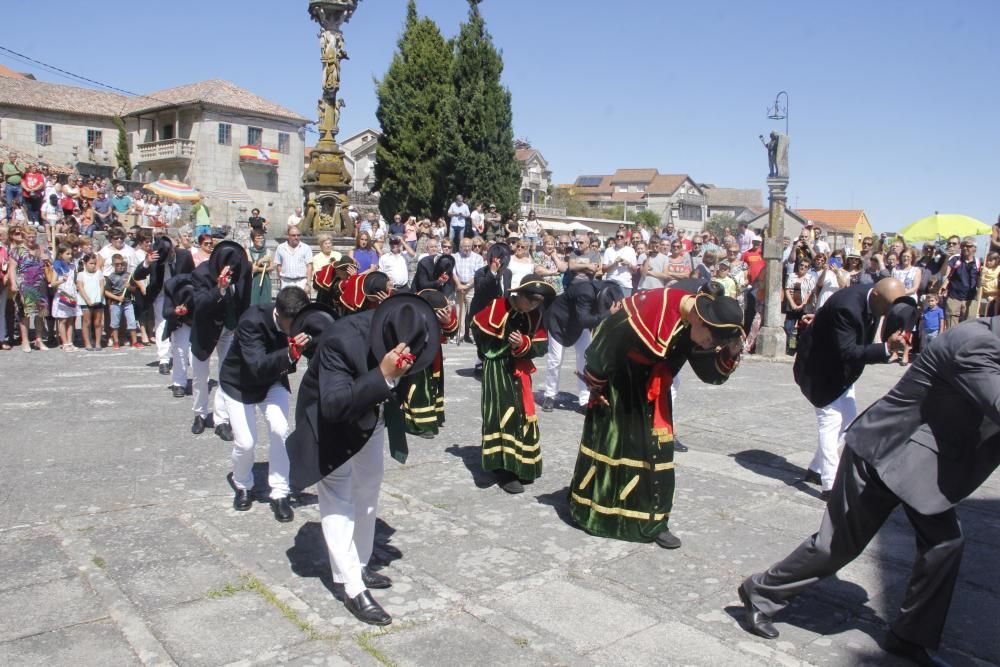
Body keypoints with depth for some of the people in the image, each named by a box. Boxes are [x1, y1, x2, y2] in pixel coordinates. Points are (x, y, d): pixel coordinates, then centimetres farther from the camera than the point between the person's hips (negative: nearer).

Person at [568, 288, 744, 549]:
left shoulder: (700, 327, -13)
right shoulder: (653, 310, -35)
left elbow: (712, 373, -5)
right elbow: (605, 341, -25)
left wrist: (731, 354, -25)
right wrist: (595, 387, -13)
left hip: (651, 392, 5)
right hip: (616, 385, -5)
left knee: (655, 450, 1)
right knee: (605, 443, 5)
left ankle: (653, 521, 11)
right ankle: (588, 510, 21)